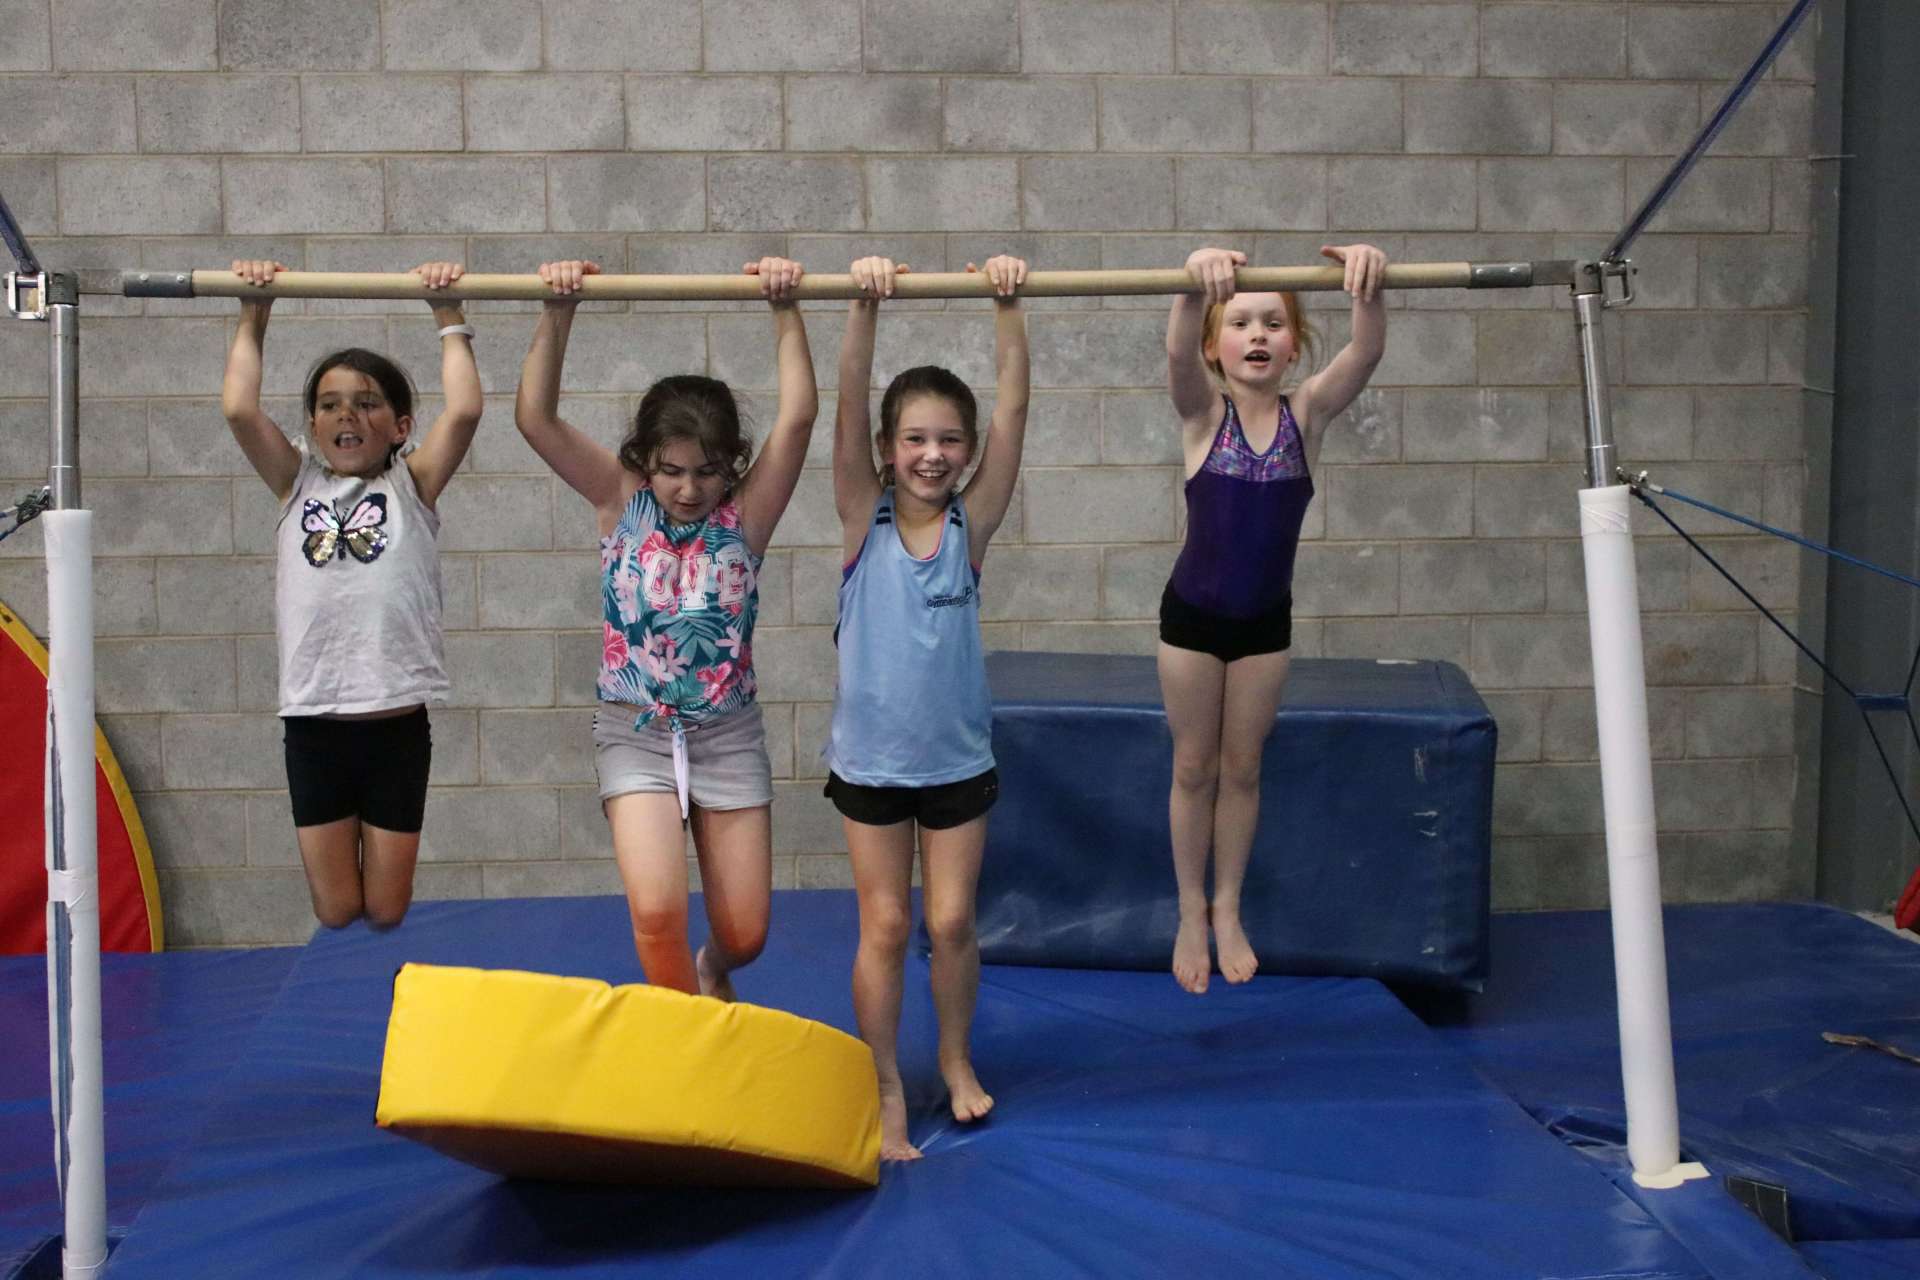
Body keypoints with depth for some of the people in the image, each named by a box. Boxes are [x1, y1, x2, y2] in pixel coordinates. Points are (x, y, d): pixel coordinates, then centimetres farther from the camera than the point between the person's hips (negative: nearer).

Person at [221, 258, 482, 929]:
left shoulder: (412, 484, 3)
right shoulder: (297, 483, 7)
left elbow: (463, 411, -12)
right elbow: (240, 409, -6)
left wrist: (449, 318, -7)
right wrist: (253, 319, -1)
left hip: (396, 721, -1)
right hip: (313, 723, 1)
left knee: (388, 911, 8)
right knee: (335, 912, 8)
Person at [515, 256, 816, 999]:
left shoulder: (744, 514, -4)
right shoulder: (621, 503, -3)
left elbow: (797, 417, -17)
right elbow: (535, 418, -12)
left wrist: (785, 310, -20)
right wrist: (558, 312, -20)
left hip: (728, 734, 1)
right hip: (636, 735, -1)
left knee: (743, 935, 6)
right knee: (656, 912, -20)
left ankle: (708, 978, 44)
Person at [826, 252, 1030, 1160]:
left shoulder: (970, 523, -5)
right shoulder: (864, 521, -6)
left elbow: (1013, 409, -13)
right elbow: (848, 408, -17)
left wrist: (1009, 308, -20)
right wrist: (865, 307, -27)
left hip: (957, 758, 1)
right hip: (869, 759, -1)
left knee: (951, 923, 8)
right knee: (884, 927, 6)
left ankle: (955, 1060, 31)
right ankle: (885, 1092, 19)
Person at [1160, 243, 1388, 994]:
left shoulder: (1307, 412, -7)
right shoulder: (1202, 412, -12)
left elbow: (1367, 352, -24)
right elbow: (1176, 351, -33)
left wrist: (1369, 282, -44)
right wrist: (1197, 285, -53)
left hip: (1265, 620, 2)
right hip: (1193, 614, -1)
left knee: (1242, 768, 13)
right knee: (1194, 768, 10)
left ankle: (1228, 910, 28)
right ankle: (1191, 913, 25)